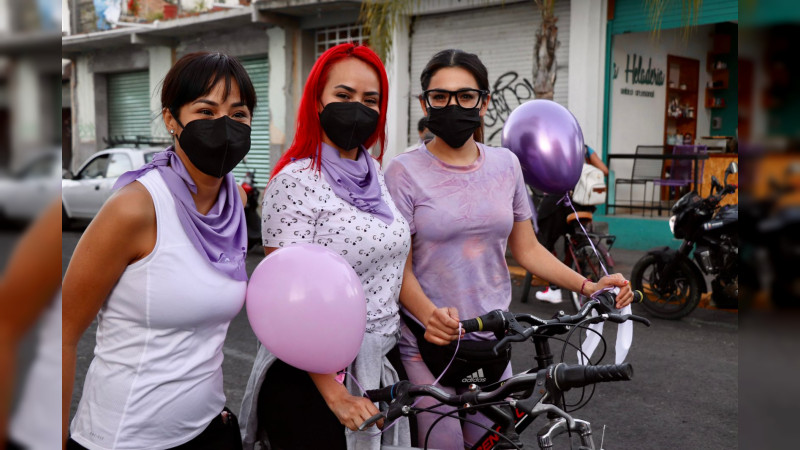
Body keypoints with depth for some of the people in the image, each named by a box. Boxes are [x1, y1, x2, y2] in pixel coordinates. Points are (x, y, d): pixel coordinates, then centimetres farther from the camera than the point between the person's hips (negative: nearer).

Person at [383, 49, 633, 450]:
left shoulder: (505, 164, 5)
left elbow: (527, 248, 11)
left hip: (491, 339, 4)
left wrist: (586, 286, -1)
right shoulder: (404, 172, -8)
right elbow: (400, 268, -11)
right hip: (427, 343, -3)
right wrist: (430, 315, -29)